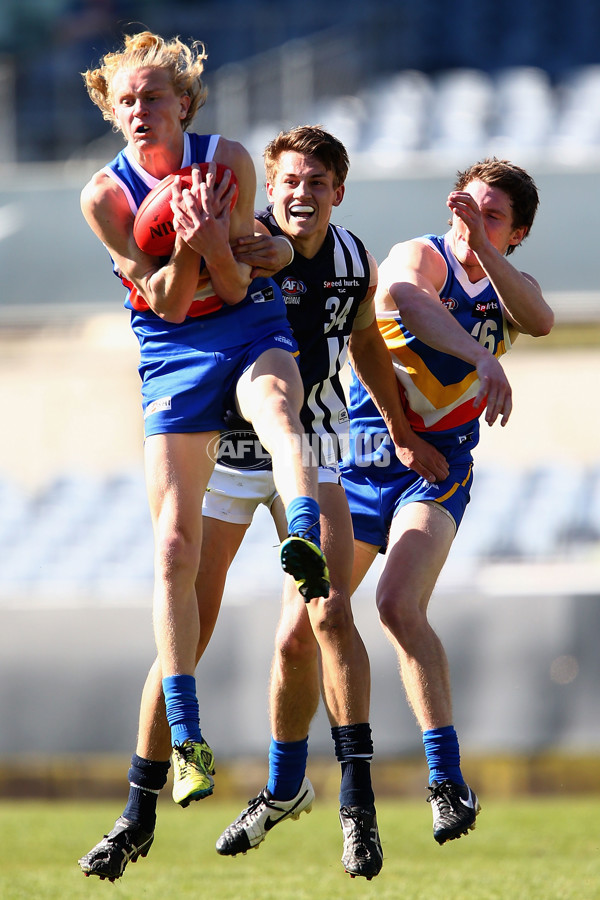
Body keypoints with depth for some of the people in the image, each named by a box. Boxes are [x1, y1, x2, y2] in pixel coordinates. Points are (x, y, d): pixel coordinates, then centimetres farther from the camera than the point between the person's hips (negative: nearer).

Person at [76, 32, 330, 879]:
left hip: (253, 328, -1)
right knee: (175, 542, -9)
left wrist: (213, 237, -27)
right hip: (173, 351, 1)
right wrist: (185, 250, -29)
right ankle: (184, 742, -7)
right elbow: (166, 303, -9)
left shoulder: (228, 160, -7)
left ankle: (308, 544, -67)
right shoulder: (105, 194, -7)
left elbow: (235, 286, -7)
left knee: (277, 408, -39)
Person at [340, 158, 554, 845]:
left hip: (437, 465, 0)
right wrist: (482, 357, -46)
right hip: (359, 455, 0)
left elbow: (539, 319, -17)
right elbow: (406, 297, -31)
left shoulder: (509, 288, 7)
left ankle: (448, 780, -21)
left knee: (399, 604, -24)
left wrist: (484, 249, -29)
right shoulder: (420, 257, -6)